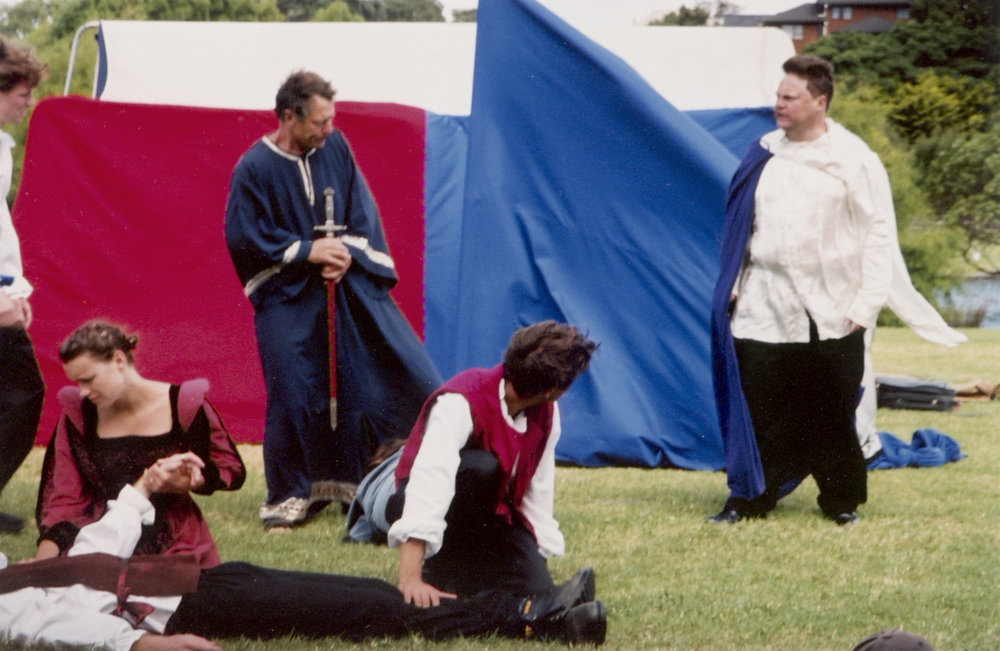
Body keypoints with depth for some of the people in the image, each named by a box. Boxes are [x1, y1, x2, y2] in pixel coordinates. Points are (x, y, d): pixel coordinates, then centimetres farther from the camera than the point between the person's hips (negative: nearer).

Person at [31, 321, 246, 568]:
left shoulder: (184, 404, -3)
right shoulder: (76, 414, 4)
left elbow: (232, 469, 5)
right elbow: (65, 497, 4)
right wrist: (42, 560, -10)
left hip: (175, 546, -1)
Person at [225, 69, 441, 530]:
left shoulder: (335, 148, 0)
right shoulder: (254, 170, -11)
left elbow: (362, 209, 7)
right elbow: (243, 237, -11)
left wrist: (347, 252, -11)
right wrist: (307, 251, -15)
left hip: (352, 284, 4)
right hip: (288, 298, -4)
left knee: (406, 367, 2)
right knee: (294, 395, -5)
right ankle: (289, 494, 9)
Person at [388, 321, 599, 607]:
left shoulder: (546, 413, -7)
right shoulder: (460, 403, -31)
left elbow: (538, 490, 1)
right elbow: (429, 480, -43)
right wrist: (410, 579, -53)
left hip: (493, 515, 6)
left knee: (537, 591, -19)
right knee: (479, 467, -37)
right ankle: (440, 570, -19)